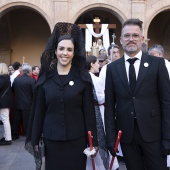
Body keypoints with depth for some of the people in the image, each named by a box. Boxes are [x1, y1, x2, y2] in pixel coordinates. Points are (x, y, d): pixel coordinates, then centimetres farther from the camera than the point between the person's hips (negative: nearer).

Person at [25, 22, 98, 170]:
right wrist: (34, 140, 4)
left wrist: (93, 141, -5)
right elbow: (38, 111, 4)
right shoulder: (45, 78, 1)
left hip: (76, 139, -1)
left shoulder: (83, 77, -3)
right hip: (51, 140, 2)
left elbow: (89, 111, -4)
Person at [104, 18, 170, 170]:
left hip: (153, 133, -1)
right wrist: (111, 138, 0)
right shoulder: (112, 68, 5)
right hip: (126, 134, 2)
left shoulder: (157, 63, 0)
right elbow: (110, 105, 4)